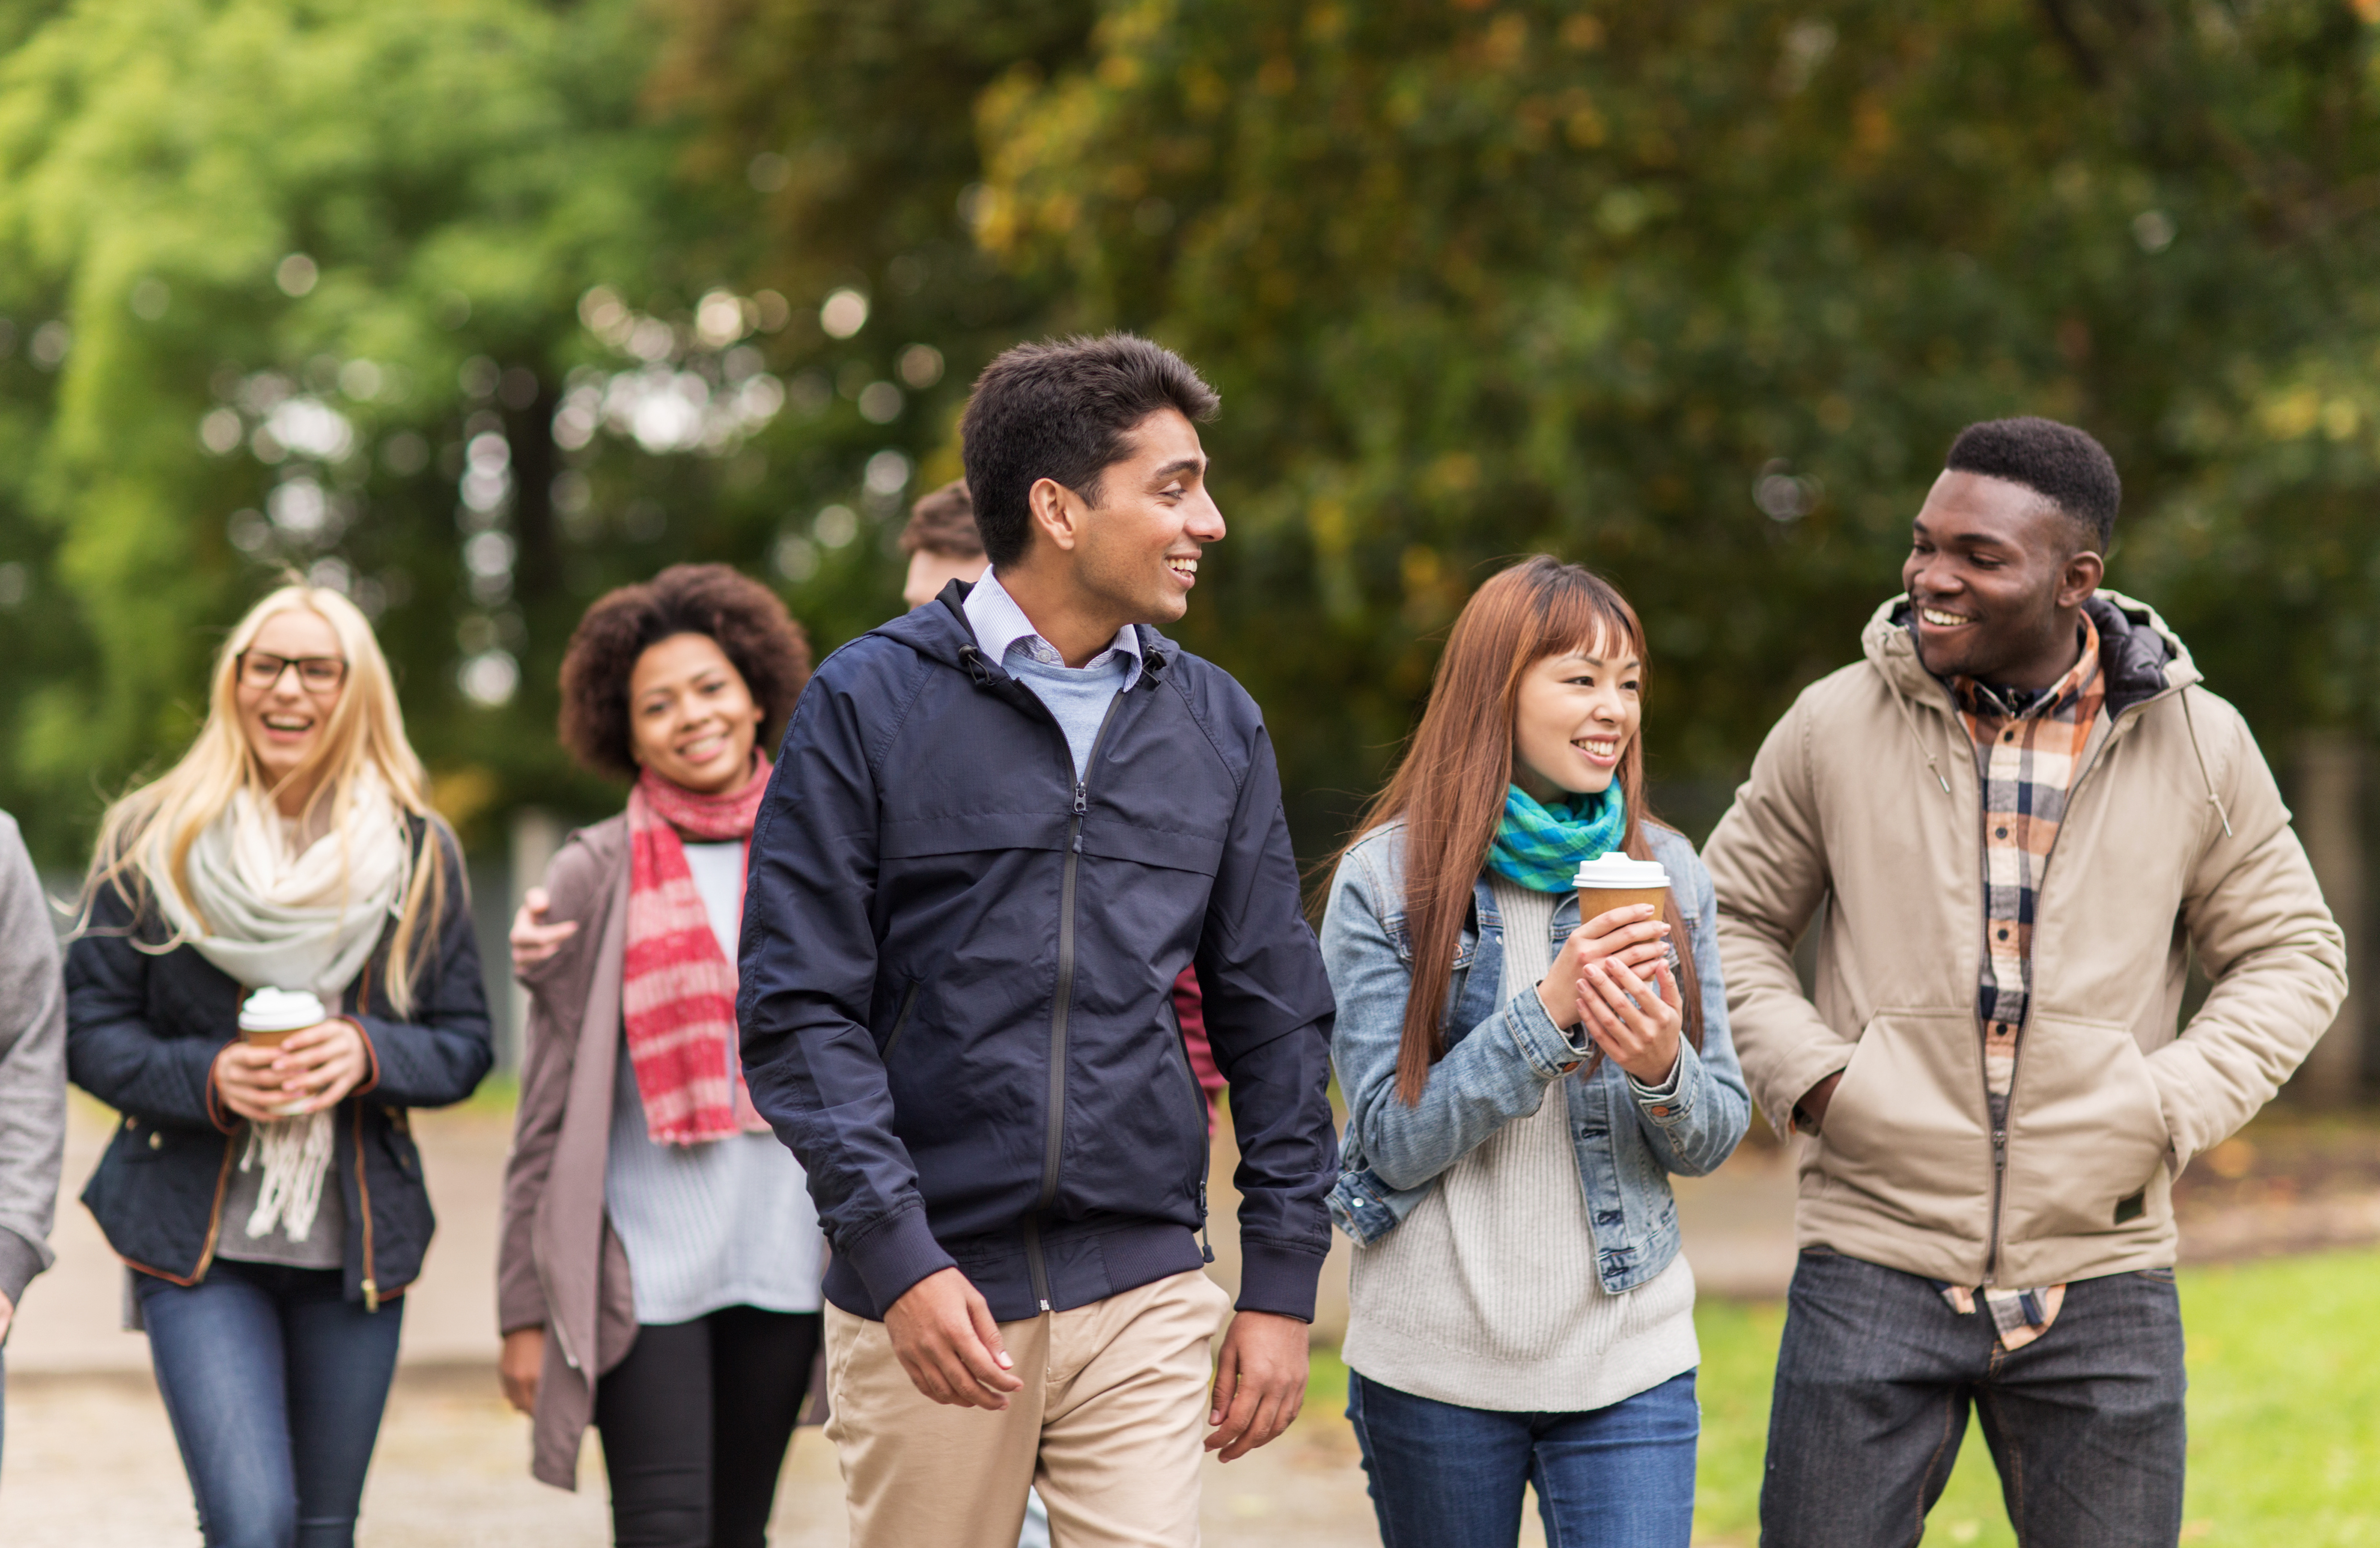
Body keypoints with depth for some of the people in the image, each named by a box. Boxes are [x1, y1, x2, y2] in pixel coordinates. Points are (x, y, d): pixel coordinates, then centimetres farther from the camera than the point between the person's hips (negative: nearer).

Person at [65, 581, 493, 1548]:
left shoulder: (419, 854, 5)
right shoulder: (151, 842, 0)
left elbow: (465, 1044, 7)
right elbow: (88, 1030, 1)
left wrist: (368, 1054, -14)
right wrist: (207, 1077, -18)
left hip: (357, 1242, 3)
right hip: (199, 1239, -2)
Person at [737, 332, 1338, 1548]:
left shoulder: (1215, 725, 10)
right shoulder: (869, 703, -2)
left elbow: (1274, 1017, 13)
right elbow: (799, 1008, -6)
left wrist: (1282, 1281, 7)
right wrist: (896, 1257, -15)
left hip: (1144, 1298, 3)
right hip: (928, 1300, -2)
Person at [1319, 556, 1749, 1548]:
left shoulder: (1666, 872, 5)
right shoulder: (1387, 879, -5)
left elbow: (1717, 1137, 6)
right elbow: (1396, 1140, -10)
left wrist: (1661, 1069, -16)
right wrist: (1548, 1011, -21)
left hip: (1628, 1362, 2)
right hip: (1435, 1365, -2)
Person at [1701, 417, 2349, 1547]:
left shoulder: (2197, 745, 2)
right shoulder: (1836, 725, 1)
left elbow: (2291, 955, 10)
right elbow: (1730, 917, 11)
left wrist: (2174, 1106, -5)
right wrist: (1805, 1074, -5)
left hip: (2102, 1276, 1)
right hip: (1874, 1262, -1)